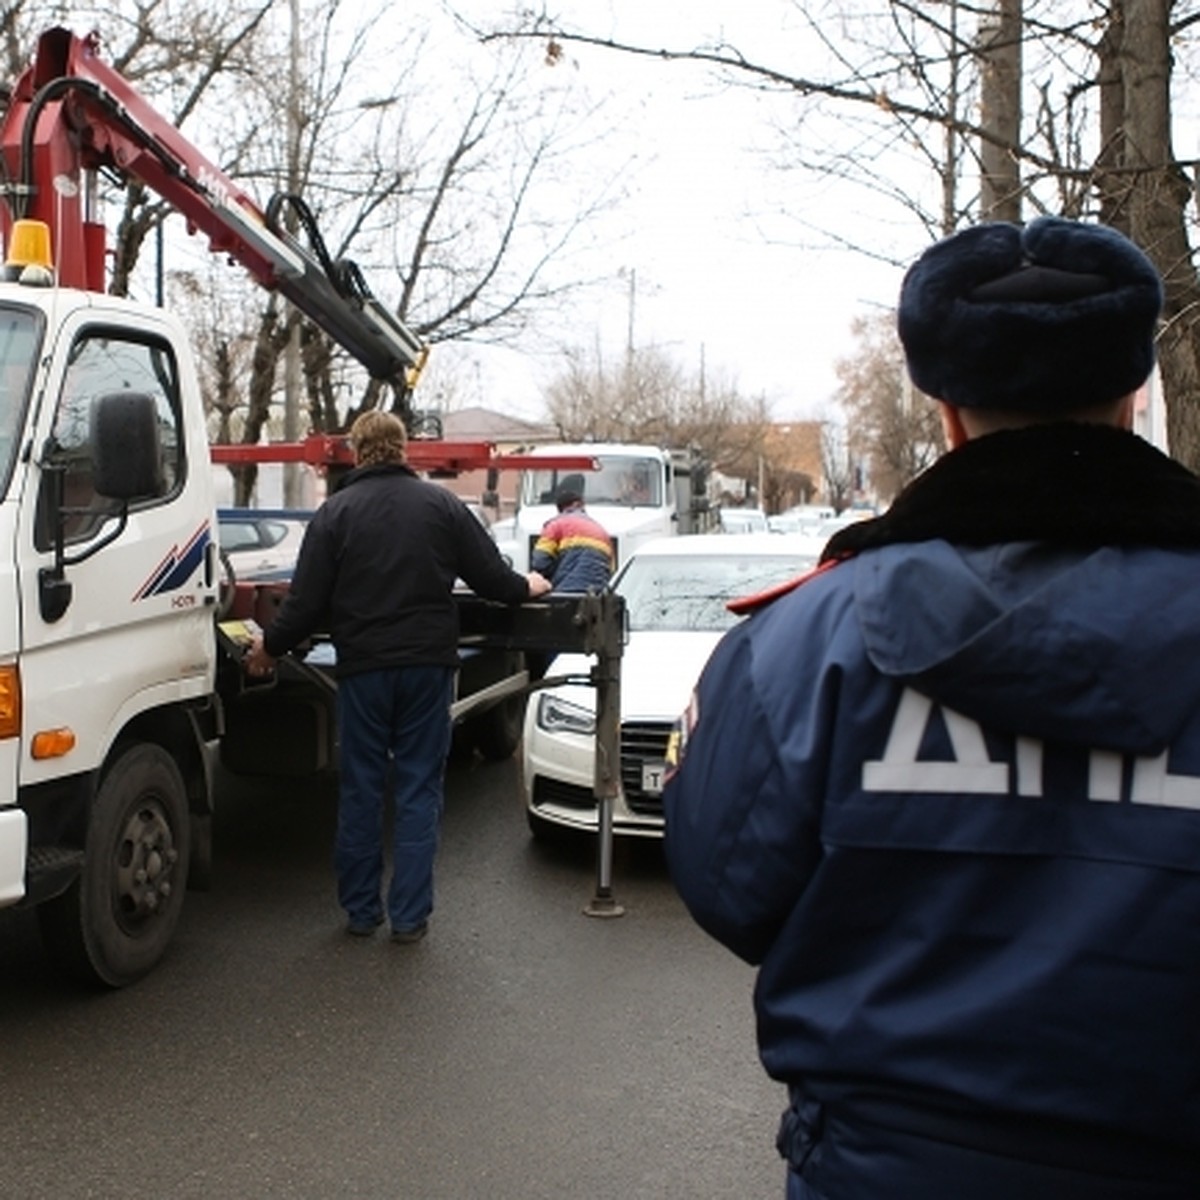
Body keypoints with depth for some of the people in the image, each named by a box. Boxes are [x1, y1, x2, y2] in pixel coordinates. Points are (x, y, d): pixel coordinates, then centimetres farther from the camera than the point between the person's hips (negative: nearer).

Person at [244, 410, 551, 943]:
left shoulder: (336, 511, -2)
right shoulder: (441, 504, 0)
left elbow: (307, 600, -4)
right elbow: (490, 575, 1)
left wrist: (270, 645, 13)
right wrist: (526, 588, 23)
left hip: (362, 667, 0)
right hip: (427, 665, 1)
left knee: (360, 790, 11)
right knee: (419, 789, 7)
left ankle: (360, 910, 19)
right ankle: (409, 915, 9)